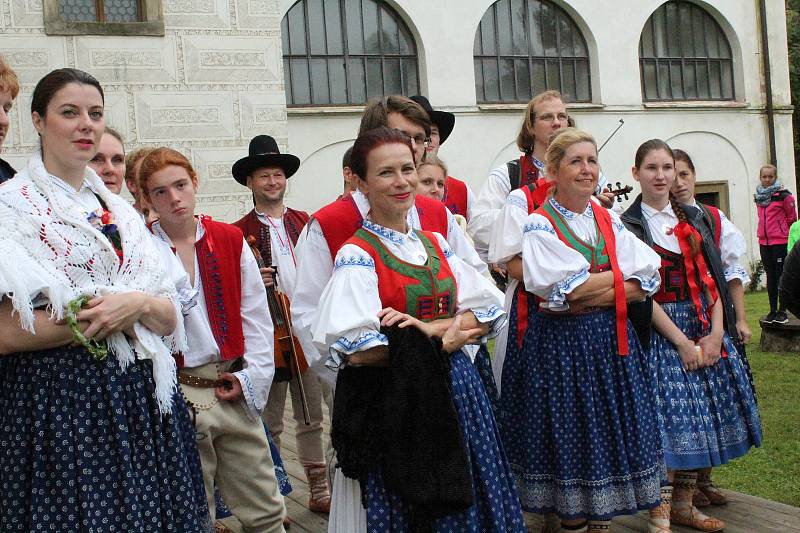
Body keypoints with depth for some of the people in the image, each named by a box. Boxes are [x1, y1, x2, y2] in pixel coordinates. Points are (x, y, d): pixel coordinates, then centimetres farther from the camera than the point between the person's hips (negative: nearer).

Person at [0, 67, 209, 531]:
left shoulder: (120, 211, 15)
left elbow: (170, 318, 10)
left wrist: (139, 304, -10)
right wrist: (93, 317, -15)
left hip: (137, 400, 5)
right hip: (56, 398, -5)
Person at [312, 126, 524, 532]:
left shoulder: (436, 245, 10)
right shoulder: (357, 256, -9)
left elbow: (489, 309, 5)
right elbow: (357, 349, -21)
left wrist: (432, 328, -13)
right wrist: (441, 342, -11)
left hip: (454, 393, 6)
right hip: (392, 405, -6)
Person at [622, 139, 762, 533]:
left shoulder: (694, 218, 12)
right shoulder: (628, 226, -4)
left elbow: (713, 277, 6)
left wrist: (716, 333, -7)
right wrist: (682, 342, -15)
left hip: (707, 327, 5)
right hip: (660, 332, -5)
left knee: (701, 416, 6)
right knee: (669, 419, -10)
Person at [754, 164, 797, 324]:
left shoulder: (783, 195, -8)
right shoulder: (758, 197, 10)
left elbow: (792, 217, -2)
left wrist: (784, 232, 5)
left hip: (780, 242, -6)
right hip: (764, 243, 6)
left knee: (781, 276, -2)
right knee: (770, 277, 10)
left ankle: (782, 311, 2)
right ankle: (773, 311, 15)